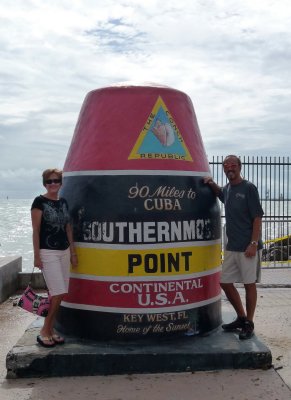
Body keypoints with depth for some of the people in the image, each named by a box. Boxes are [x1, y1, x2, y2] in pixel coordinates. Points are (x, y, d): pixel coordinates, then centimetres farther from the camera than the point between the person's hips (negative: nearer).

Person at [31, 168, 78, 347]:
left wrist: (73, 252, 12)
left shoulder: (63, 202, 11)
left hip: (64, 252, 6)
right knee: (58, 293, -11)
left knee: (59, 294, 7)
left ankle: (51, 330, 20)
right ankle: (44, 332, 4)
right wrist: (37, 256, -13)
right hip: (48, 253, -6)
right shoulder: (40, 202, -7)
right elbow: (36, 230, -9)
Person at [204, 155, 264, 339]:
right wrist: (212, 183, 15)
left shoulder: (249, 188, -9)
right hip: (232, 247, 7)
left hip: (248, 247, -7)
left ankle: (249, 324, 17)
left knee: (249, 284, 3)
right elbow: (220, 193, 36)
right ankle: (241, 317, 28)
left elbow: (257, 217, -12)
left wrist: (254, 243, -18)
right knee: (225, 282, 11)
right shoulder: (227, 189, 11)